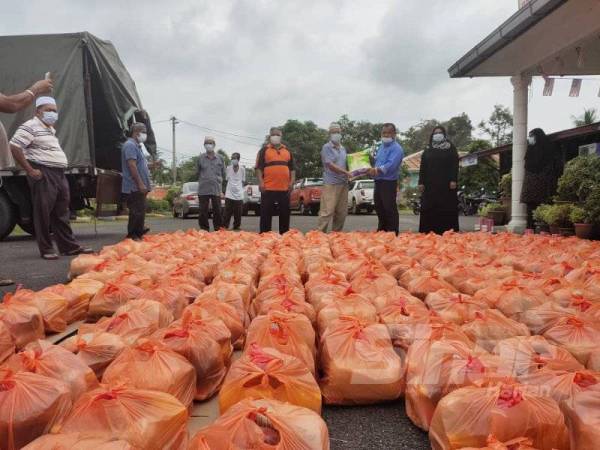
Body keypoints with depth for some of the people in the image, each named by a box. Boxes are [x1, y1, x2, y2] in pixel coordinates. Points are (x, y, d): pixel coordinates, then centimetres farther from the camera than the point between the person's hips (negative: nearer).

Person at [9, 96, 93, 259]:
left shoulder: (50, 129, 20)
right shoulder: (31, 127, -8)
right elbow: (14, 147, -16)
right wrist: (30, 170, -17)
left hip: (59, 174, 9)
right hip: (43, 175, -9)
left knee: (61, 213, 11)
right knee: (43, 213, -3)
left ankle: (69, 246, 16)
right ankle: (46, 249, 4)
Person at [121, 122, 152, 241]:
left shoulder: (137, 146, 21)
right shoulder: (130, 145, -12)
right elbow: (132, 166, -21)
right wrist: (140, 184, -23)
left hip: (139, 187, 10)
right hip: (134, 187, -10)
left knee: (140, 211, 14)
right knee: (136, 213, -7)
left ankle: (139, 233, 23)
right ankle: (132, 236, -1)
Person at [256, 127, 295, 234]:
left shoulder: (287, 151, 17)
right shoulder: (264, 150, 7)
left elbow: (292, 168, 18)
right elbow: (259, 167, 0)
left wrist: (292, 181, 5)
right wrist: (260, 182, -10)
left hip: (284, 188, 3)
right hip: (268, 188, -3)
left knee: (285, 213, 7)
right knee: (266, 213, -2)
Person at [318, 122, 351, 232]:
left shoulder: (343, 148, 19)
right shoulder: (326, 147, -3)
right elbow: (330, 165, -13)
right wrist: (346, 172, -17)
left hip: (343, 183, 7)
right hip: (331, 184, -7)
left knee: (342, 212, 8)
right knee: (327, 211, -10)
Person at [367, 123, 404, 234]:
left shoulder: (396, 148, -13)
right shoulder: (381, 147, 17)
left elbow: (390, 165, -26)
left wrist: (378, 169, -40)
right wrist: (372, 170, 6)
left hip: (389, 183, -9)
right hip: (378, 182, 9)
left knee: (390, 209, -7)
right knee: (379, 208, 17)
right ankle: (381, 231, 30)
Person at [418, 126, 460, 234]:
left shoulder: (451, 148, 8)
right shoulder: (427, 150, 17)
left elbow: (455, 165, 0)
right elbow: (422, 168, 12)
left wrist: (453, 180, -12)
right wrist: (421, 182, 2)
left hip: (446, 184, -2)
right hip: (430, 185, 2)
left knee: (447, 209, -4)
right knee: (429, 210, -3)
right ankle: (429, 233, -1)